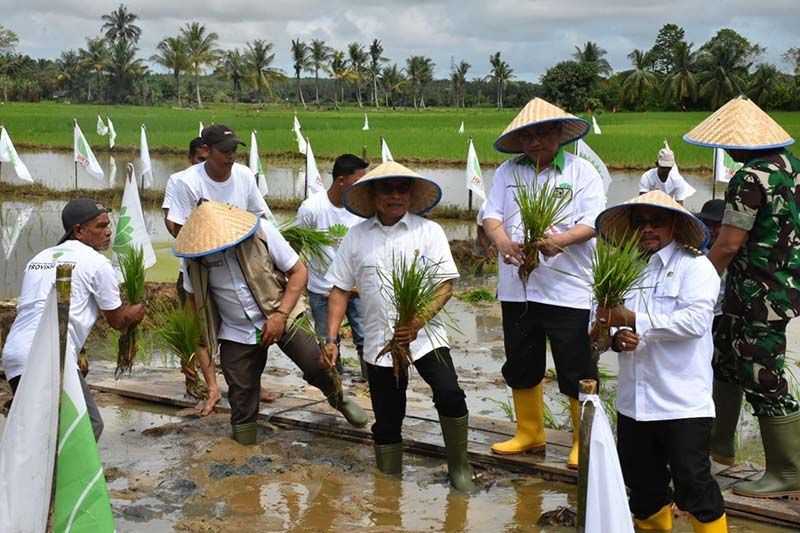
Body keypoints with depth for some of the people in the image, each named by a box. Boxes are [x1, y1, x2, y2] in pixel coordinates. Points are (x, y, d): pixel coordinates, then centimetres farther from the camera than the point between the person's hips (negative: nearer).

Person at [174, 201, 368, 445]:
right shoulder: (192, 257, -14)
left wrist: (280, 315, -20)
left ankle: (338, 399, 23)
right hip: (235, 333, 1)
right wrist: (203, 343, 1)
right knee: (241, 398, 3)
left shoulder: (261, 232, -20)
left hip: (281, 317, -1)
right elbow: (195, 298, 3)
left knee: (318, 365, -10)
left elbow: (299, 271, -12)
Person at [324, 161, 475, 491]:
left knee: (450, 396, -20)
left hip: (424, 336, -2)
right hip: (379, 341, 2)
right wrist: (331, 338, -1)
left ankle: (459, 466, 2)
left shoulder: (428, 231, -1)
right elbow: (340, 290, 8)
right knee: (387, 420, 9)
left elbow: (446, 285, -7)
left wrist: (418, 321, -22)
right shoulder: (357, 237, 5)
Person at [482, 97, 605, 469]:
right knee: (521, 366, 16)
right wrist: (502, 240, -20)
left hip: (568, 289, -4)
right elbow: (491, 214, 2)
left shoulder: (581, 172, -1)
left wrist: (562, 239, -28)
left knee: (577, 369, 2)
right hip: (517, 288, 4)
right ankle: (529, 432, 34)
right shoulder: (508, 171, 8)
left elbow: (593, 222, -9)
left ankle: (585, 441, 17)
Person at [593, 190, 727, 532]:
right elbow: (605, 320, 12)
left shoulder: (696, 267, -6)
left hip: (684, 404, -6)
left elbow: (696, 320, -21)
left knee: (692, 483, -2)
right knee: (641, 480, 18)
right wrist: (616, 338, -12)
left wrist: (633, 319, -23)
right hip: (634, 401, 6)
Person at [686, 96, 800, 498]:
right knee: (724, 356, 22)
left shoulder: (750, 178, -22)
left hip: (760, 294, -10)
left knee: (763, 379, -1)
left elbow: (729, 243, -21)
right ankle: (718, 441, 36)